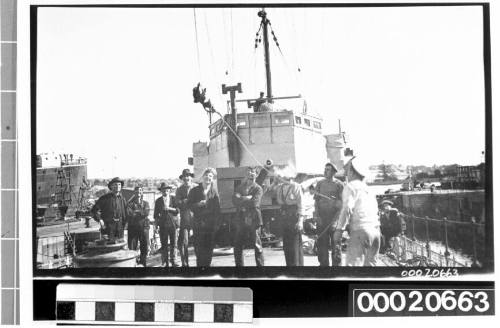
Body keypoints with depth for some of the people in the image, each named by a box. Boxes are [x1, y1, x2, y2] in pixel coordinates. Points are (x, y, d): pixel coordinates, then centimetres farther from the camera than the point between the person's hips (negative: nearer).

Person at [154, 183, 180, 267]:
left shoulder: (174, 199, 6)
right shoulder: (158, 201, 9)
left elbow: (177, 210, -1)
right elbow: (156, 214, 11)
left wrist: (169, 208, -16)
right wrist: (156, 224, 5)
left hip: (173, 223, 0)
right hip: (163, 224, 0)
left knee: (174, 243, -2)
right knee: (164, 244, -1)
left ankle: (173, 261, 5)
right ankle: (165, 262, 3)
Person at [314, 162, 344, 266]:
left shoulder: (339, 184, 0)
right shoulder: (320, 183, 11)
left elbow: (342, 203, -3)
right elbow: (316, 200, 11)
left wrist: (336, 218, -10)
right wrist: (317, 215, 0)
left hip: (334, 218, -3)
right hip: (322, 219, 3)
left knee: (336, 244, 0)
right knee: (322, 243, 6)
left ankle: (336, 264, 8)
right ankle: (323, 264, 15)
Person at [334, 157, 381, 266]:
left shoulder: (351, 186, 0)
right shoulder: (367, 188, 23)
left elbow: (347, 209, -12)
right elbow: (376, 210, 21)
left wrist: (339, 229, -12)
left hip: (360, 230, -7)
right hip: (375, 229, 8)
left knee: (353, 263, -11)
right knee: (370, 263, 13)